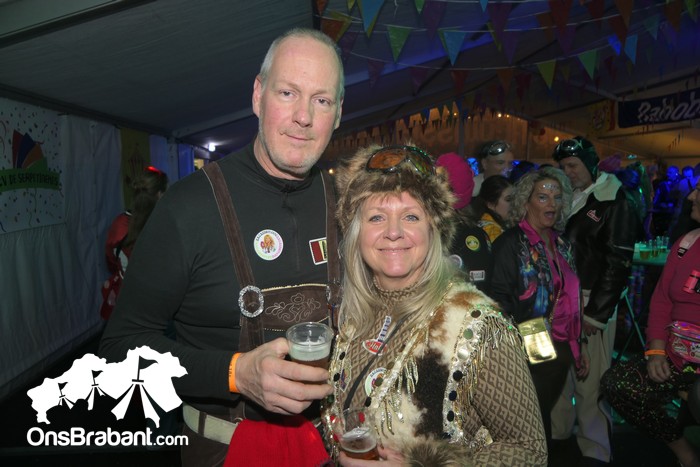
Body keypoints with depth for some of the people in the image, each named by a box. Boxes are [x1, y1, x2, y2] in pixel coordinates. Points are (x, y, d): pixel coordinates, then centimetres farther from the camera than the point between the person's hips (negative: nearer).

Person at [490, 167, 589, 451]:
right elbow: (500, 298, -16)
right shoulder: (511, 243, -10)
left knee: (544, 417, 18)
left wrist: (579, 346, 17)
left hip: (561, 351, 6)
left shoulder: (562, 245, 11)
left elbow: (571, 299, 16)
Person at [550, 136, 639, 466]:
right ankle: (556, 431, 31)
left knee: (590, 382, -1)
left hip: (593, 309, -6)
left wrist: (595, 314, -12)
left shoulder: (615, 205, -6)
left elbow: (617, 265, -11)